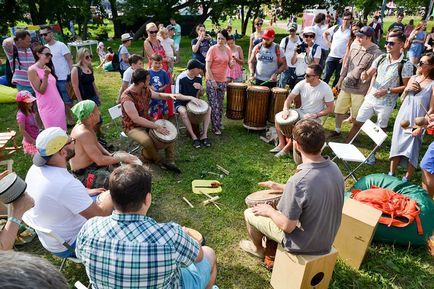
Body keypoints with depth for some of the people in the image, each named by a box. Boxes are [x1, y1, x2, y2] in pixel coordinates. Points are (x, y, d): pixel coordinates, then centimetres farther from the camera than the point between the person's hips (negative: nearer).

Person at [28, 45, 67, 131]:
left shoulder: (47, 68, 13)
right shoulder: (32, 70, -10)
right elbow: (41, 90, -15)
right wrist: (46, 76, -23)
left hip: (59, 105, 7)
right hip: (47, 108, -7)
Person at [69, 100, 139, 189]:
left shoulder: (87, 127, 1)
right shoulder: (83, 133, -28)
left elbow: (96, 144, 18)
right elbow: (100, 160, -28)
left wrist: (110, 155, 3)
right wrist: (122, 158, -17)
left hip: (93, 164, 10)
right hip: (85, 175, -10)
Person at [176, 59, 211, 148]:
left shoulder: (199, 77, -2)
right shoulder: (181, 78, -19)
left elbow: (201, 94, 8)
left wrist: (201, 88, -16)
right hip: (181, 103, -5)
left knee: (208, 109, -17)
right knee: (183, 111, -37)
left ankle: (204, 135, -16)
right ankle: (194, 137, -27)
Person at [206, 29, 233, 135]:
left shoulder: (228, 50, 6)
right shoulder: (212, 49, -10)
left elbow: (230, 66, 8)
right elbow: (208, 67, -12)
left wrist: (232, 63, -15)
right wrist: (213, 81, -17)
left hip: (222, 81, 6)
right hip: (212, 80, -5)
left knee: (220, 105, 14)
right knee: (214, 105, -4)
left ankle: (219, 124, 28)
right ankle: (215, 128, 4)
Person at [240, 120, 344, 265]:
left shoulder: (298, 180, -36)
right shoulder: (333, 167, -11)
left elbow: (287, 226, -26)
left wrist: (269, 211, -7)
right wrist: (281, 187, 13)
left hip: (304, 244, -6)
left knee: (249, 213, 11)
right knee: (281, 205, 27)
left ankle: (257, 248, 39)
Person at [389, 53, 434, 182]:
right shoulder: (413, 78, 6)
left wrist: (421, 127, -16)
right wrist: (406, 90, -5)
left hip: (416, 123, -5)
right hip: (402, 119, 5)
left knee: (412, 151, 0)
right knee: (396, 147, 10)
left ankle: (406, 180, 11)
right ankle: (391, 174, 22)